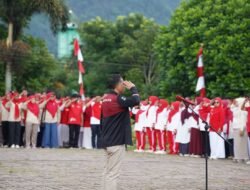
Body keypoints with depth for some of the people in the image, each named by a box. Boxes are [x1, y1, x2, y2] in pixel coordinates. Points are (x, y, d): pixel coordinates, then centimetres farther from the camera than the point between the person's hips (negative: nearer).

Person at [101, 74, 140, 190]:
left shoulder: (106, 98, 12)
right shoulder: (117, 99, -16)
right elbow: (135, 101, -28)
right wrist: (132, 88, -10)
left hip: (107, 141, 9)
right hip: (116, 142, -9)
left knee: (108, 171, 14)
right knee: (113, 173, -8)